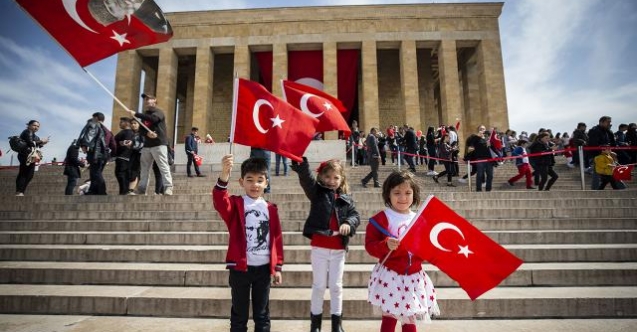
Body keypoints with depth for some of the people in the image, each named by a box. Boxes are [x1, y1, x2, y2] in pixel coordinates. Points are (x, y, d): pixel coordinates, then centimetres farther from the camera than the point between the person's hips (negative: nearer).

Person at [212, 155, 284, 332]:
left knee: (262, 314, 15)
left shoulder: (270, 209, 4)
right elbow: (220, 203, -29)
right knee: (239, 314, 12)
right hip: (240, 268, -2)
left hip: (263, 268, 3)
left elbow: (277, 238, 7)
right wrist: (224, 175, -45)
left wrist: (277, 266, 6)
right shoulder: (236, 204, -5)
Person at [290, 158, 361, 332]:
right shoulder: (317, 192, -1)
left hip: (339, 249, 2)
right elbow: (305, 176, -18)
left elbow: (355, 215, 1)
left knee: (336, 286, 13)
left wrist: (348, 223, -22)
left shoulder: (346, 198, 6)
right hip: (319, 247, -2)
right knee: (319, 285, 9)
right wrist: (300, 160, -35)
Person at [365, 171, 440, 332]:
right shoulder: (380, 219, -11)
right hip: (390, 277, -4)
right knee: (390, 319, 2)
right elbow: (370, 245, -13)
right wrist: (386, 245, -30)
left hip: (414, 277, 5)